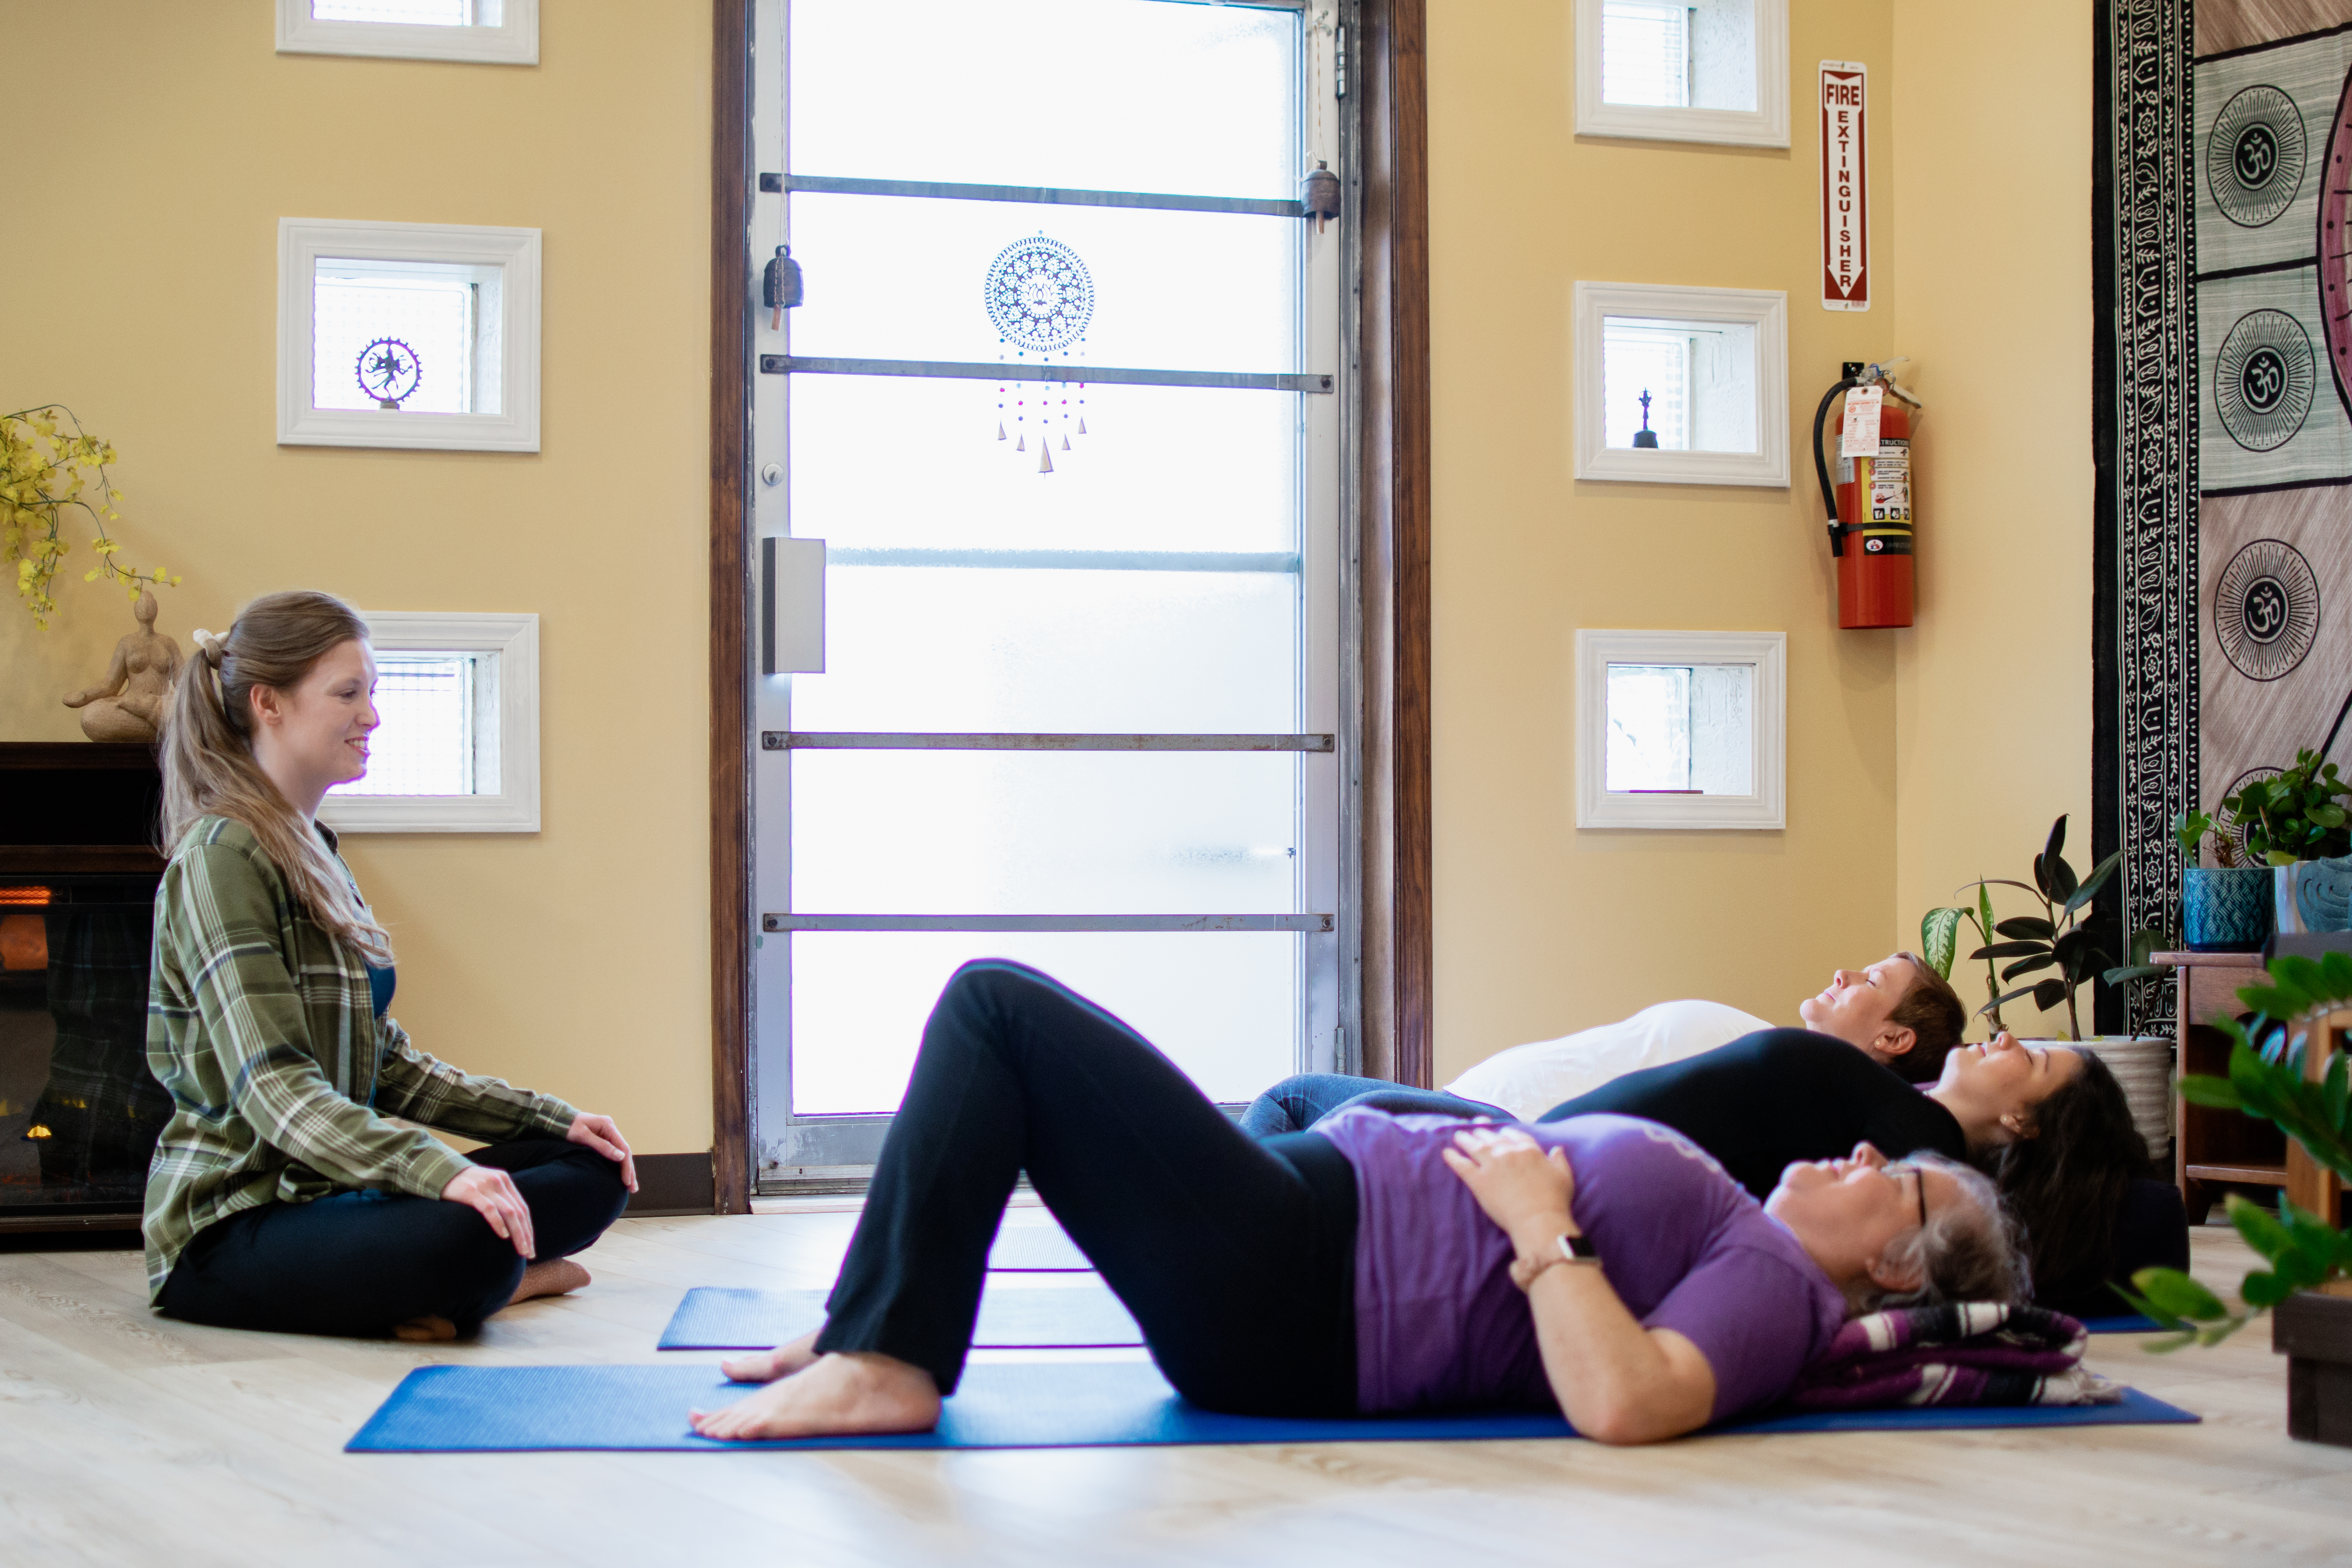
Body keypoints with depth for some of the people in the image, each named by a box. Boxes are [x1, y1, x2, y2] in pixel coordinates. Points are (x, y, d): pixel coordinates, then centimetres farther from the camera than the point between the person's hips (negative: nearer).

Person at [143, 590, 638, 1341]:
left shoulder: (314, 855, 17)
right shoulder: (223, 858, -13)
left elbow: (384, 1065, 20)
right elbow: (273, 1087, -25)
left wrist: (551, 1118, 13)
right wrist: (440, 1169, -36)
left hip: (323, 1187, 10)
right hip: (232, 1222, -10)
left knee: (596, 1169, 2)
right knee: (469, 1238, -36)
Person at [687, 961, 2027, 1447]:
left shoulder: (1778, 1291, -11)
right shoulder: (1741, 1239, 17)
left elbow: (1620, 1402, -29)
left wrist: (1542, 1222, -19)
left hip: (1287, 1301, -10)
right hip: (1315, 1200, 10)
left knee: (997, 1003, -14)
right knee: (1000, 1016, 18)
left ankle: (885, 1365, -12)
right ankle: (877, 1324, 16)